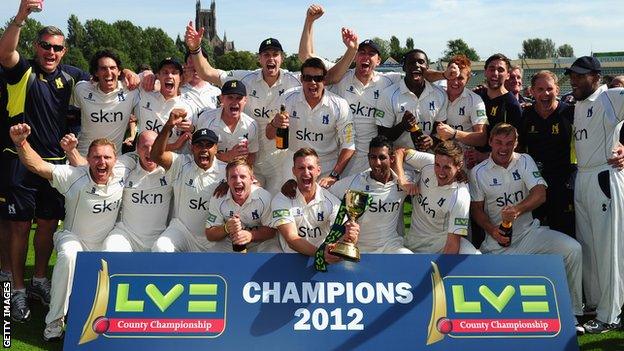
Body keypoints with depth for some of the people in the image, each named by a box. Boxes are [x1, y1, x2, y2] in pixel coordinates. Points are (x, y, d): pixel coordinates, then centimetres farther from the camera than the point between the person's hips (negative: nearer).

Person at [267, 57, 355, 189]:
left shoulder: (339, 105, -11)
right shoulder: (288, 100, -7)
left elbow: (348, 145, -8)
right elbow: (269, 136, -2)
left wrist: (334, 176, -16)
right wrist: (275, 124, -26)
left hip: (327, 169, -1)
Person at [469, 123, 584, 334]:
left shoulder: (525, 161, 5)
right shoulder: (478, 172, 3)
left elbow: (540, 194, -7)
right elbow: (477, 209, 5)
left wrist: (517, 209, -27)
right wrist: (493, 231, -13)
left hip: (529, 231, 2)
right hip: (498, 242, -1)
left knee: (572, 249, -21)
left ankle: (571, 313, -9)